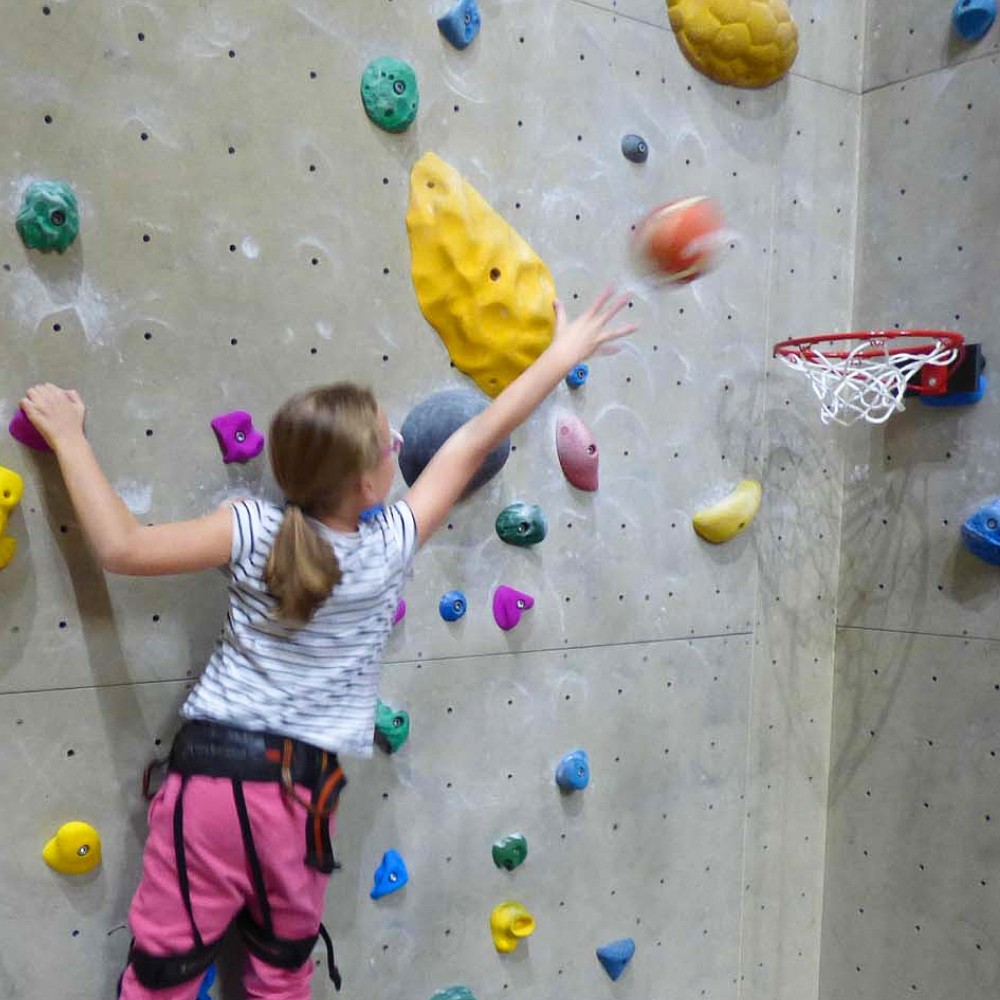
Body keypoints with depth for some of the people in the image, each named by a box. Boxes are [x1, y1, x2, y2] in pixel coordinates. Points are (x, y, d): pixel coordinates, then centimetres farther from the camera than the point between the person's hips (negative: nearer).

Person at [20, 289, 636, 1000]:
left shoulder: (252, 532, -9)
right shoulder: (393, 545, -7)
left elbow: (120, 547, -10)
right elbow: (477, 438, 1)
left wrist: (69, 438, 1)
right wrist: (564, 354, 10)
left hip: (212, 774, 0)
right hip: (301, 794, 0)